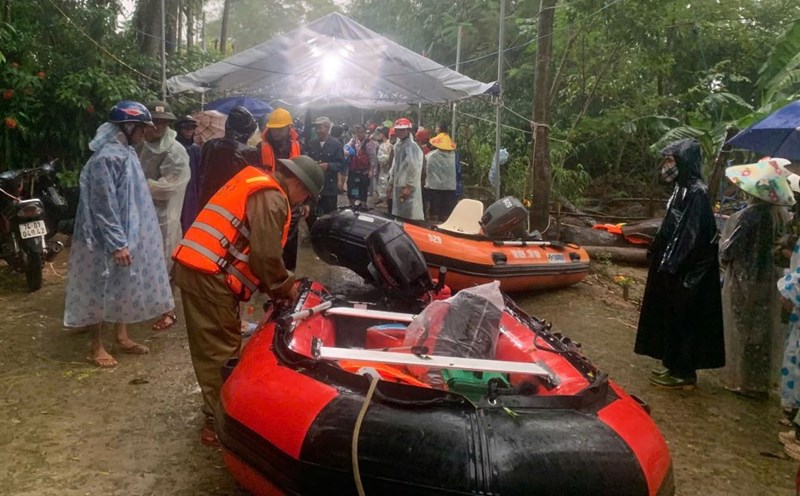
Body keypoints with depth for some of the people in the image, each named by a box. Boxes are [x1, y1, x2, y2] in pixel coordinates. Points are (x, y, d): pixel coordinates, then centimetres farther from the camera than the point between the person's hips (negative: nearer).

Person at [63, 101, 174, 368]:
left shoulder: (125, 153, 8)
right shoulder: (107, 157, -20)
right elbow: (104, 205, -22)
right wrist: (117, 243, -22)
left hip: (128, 234, 9)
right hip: (109, 239, -9)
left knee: (126, 287, 16)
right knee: (102, 290, 3)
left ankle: (122, 337, 30)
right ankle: (96, 347, 15)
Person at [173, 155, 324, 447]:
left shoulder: (256, 185, 22)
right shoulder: (271, 198, -10)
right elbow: (266, 254, -17)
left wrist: (273, 286, 18)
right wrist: (285, 286, 0)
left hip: (193, 266, 10)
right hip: (210, 276, -10)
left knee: (211, 347, 18)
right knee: (221, 349, -2)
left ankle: (219, 409, 30)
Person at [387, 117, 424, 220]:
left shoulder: (412, 146, -13)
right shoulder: (397, 145, 14)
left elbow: (416, 169, -19)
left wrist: (409, 187, -21)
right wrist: (391, 183, 19)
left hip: (409, 187, -9)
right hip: (398, 186, 9)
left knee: (411, 217, -10)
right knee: (399, 216, 14)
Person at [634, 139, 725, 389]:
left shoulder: (696, 193, -18)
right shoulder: (683, 190, 10)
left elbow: (691, 236, -23)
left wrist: (671, 266, -22)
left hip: (685, 273, -9)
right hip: (674, 267, 10)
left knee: (682, 319, 1)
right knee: (671, 317, 16)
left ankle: (683, 373, 12)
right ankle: (674, 365, 27)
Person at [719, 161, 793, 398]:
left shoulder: (749, 215, -23)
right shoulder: (781, 214, -2)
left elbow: (729, 250, -17)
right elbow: (778, 245, 10)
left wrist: (723, 257, 3)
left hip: (744, 280, -7)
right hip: (768, 279, 7)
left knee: (741, 331, 7)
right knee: (762, 331, 17)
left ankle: (741, 380, 18)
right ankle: (760, 381, 30)